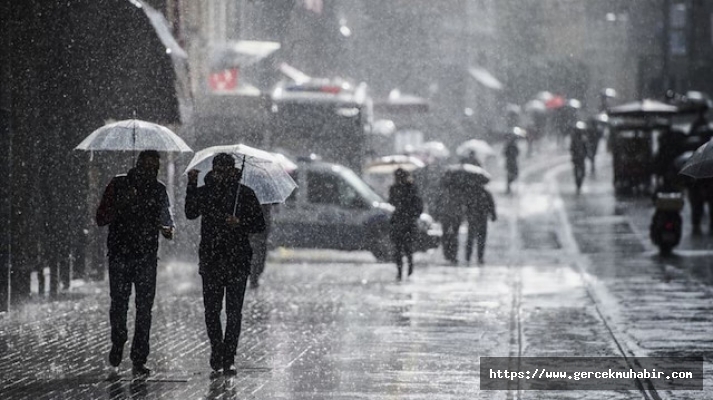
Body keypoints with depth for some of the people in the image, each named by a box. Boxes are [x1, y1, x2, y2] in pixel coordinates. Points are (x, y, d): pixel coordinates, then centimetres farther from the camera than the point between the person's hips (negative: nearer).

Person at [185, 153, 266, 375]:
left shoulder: (245, 194, 4)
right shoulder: (204, 192, 8)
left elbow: (259, 225, 5)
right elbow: (190, 213, -3)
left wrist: (240, 223, -13)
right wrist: (191, 186, -9)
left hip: (237, 261, -1)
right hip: (210, 260, 1)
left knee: (234, 311, -3)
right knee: (211, 309, 2)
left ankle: (228, 359, 1)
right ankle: (216, 348, 24)